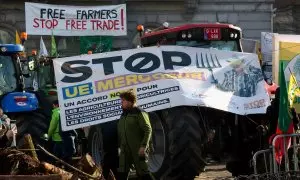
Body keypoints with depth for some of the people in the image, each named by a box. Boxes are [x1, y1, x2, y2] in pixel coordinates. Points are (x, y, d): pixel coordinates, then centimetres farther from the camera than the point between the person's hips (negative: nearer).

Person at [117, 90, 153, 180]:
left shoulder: (139, 113, -7)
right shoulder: (123, 115, 17)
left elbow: (148, 130, -14)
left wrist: (143, 146, -21)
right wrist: (120, 146, 14)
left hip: (138, 149, -7)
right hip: (125, 150, 7)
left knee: (143, 172, -4)